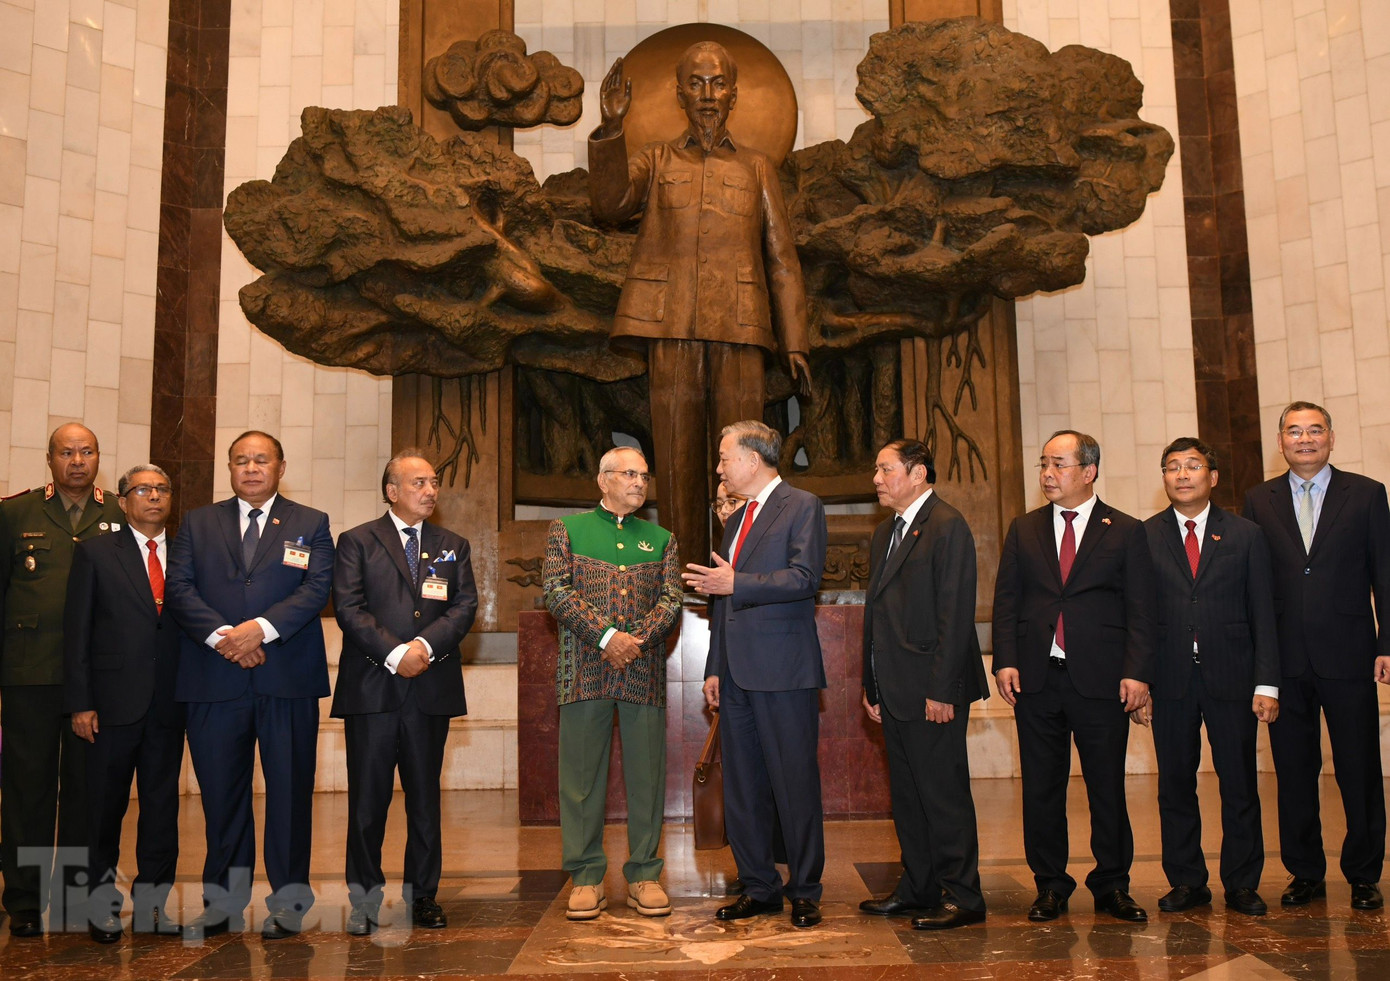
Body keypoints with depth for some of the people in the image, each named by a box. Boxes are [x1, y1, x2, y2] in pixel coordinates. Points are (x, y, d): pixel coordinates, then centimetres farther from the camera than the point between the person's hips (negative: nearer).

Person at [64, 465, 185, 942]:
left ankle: (152, 901, 18)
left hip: (168, 705, 2)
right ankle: (102, 902, 20)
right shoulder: (95, 552, 4)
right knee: (106, 803, 6)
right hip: (114, 703, -2)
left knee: (162, 801, 7)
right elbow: (76, 630, 0)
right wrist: (80, 702, -6)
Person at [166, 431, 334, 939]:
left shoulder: (310, 524, 9)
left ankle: (288, 903, 13)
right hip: (214, 681, 2)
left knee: (290, 791, 2)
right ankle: (224, 902, 21)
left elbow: (316, 588, -3)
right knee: (221, 793, 8)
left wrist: (262, 628, -16)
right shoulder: (197, 523, 14)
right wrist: (221, 635, -12)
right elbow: (179, 587, 3)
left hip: (287, 677, -1)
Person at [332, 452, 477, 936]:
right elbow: (348, 608, -4)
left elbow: (465, 606, 4)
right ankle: (365, 900, 11)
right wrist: (394, 653, -15)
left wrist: (426, 644, -12)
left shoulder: (453, 546, 15)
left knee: (425, 796, 8)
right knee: (368, 797, 1)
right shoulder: (356, 542, 6)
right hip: (371, 689, -2)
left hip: (432, 688, 3)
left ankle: (423, 894, 18)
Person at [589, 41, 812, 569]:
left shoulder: (756, 167, 18)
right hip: (671, 328, 0)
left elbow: (781, 258, 14)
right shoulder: (656, 161, 17)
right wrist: (610, 128, -17)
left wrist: (795, 341, 6)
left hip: (738, 328, 0)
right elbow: (609, 203, -3)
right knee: (677, 460, 0)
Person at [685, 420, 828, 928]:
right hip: (737, 673, 8)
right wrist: (715, 668, 16)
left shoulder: (802, 506, -3)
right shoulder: (735, 520, 21)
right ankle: (758, 887, 21)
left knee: (795, 785, 0)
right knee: (741, 788, 10)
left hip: (783, 673, -8)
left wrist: (736, 584, -18)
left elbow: (804, 577, -16)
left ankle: (804, 891, 12)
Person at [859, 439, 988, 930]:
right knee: (907, 793, 14)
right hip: (894, 688, 9)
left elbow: (955, 614, -16)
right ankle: (917, 888, 25)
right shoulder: (885, 533, 17)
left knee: (943, 792, -2)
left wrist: (941, 689, -20)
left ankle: (962, 897, 9)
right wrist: (872, 685, 15)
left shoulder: (947, 526, -10)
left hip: (932, 687, -9)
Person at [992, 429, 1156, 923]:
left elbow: (1140, 611, 1)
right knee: (1041, 788, 7)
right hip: (1036, 678, 2)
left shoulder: (1126, 532, 6)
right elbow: (1006, 601, 9)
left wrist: (1137, 672, -9)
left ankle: (1112, 886, 20)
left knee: (1107, 787, 5)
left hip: (1101, 679, -2)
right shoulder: (1023, 530, 12)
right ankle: (1050, 887, 19)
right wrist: (1005, 661, -3)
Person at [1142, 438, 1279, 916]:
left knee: (1240, 786, 5)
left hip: (1231, 678, 0)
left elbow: (1263, 616, 4)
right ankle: (1186, 882, 19)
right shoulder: (1144, 537, 5)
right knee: (1175, 785, 6)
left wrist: (1267, 684, -3)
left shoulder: (1246, 535, 6)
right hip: (1170, 679, 0)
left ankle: (1242, 884, 19)